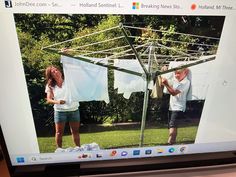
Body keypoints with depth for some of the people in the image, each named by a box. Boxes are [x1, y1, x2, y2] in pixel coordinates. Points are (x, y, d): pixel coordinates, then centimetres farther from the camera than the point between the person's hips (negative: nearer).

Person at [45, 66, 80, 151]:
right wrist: (57, 102, -27)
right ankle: (59, 149, 21)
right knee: (59, 132, 6)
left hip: (74, 110, 1)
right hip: (60, 111, 0)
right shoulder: (50, 86, 1)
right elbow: (49, 100, -6)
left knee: (75, 131, 10)